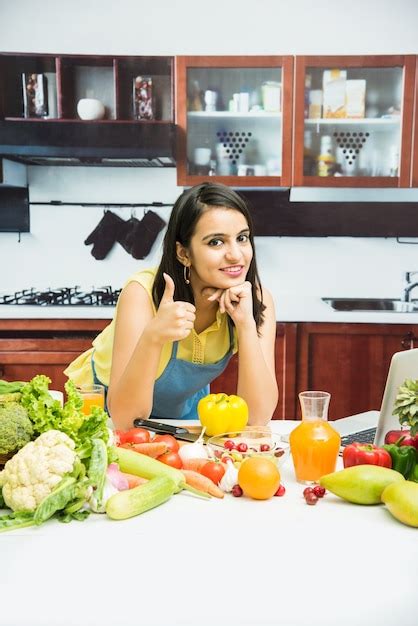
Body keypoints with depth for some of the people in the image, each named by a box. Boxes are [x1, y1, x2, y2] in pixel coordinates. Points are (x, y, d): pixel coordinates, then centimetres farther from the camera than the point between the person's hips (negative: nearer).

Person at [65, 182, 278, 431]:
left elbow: (259, 416, -24)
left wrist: (246, 323, -33)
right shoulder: (143, 293, -28)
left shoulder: (257, 299, -19)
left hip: (183, 408, 3)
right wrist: (152, 337, -45)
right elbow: (124, 419, -30)